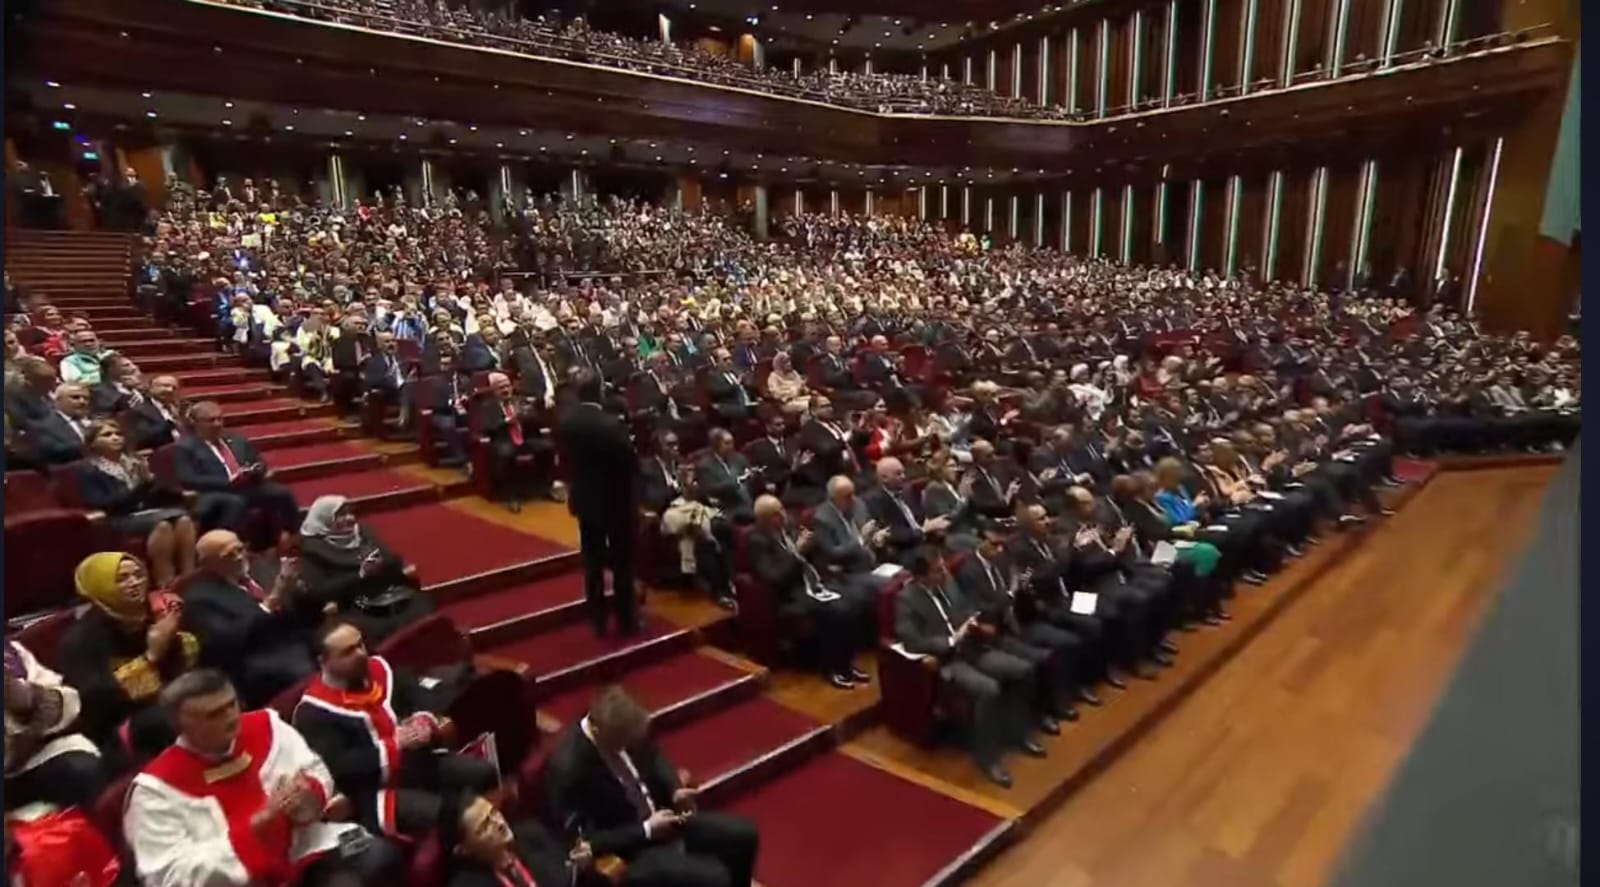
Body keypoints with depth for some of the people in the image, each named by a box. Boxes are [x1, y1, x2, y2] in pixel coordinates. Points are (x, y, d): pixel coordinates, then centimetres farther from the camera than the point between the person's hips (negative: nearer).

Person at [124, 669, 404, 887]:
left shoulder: (265, 725, 2)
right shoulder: (156, 787, -10)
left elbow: (318, 774, 12)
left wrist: (309, 796, -12)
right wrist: (256, 825, -23)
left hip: (305, 849, 5)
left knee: (381, 859, -19)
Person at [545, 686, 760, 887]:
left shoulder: (623, 731, -12)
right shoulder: (568, 768, -31)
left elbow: (653, 758, 9)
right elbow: (587, 842, -22)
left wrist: (675, 790, -9)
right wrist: (647, 830, -22)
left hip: (661, 818, 7)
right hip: (627, 850, -7)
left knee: (744, 833, 1)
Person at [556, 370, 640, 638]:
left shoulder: (565, 422, -6)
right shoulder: (611, 425, -25)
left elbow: (564, 459, 4)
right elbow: (629, 463, -17)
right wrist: (634, 498, -1)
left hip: (585, 498, 5)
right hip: (616, 500, -5)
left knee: (593, 562, 15)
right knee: (621, 563, 8)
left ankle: (597, 620, 23)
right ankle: (626, 620, 17)